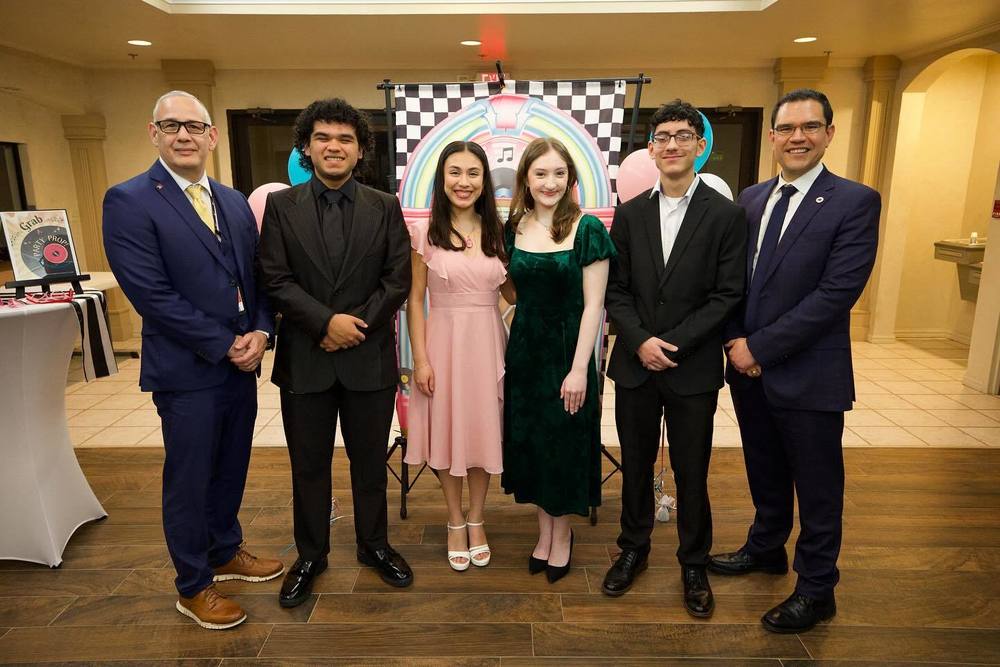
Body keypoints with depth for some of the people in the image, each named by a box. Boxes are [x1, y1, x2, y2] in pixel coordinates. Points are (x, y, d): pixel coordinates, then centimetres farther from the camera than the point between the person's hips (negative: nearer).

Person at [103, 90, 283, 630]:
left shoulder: (235, 202, 10)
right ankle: (192, 587, 29)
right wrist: (225, 346, -16)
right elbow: (152, 294, -18)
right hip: (187, 372, -6)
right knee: (189, 482, 9)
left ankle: (226, 553, 41)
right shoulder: (128, 201, -11)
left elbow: (256, 277, 10)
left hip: (242, 364, 6)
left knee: (231, 470, 19)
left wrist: (261, 332, -8)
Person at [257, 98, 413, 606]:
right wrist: (326, 321, -15)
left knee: (369, 460, 13)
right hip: (305, 358, 0)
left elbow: (398, 279, -2)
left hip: (369, 357, 0)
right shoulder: (281, 206, 2)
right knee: (308, 465, 13)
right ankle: (310, 554, 33)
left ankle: (373, 545, 34)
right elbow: (275, 279, -4)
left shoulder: (385, 208, 3)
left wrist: (356, 324, -12)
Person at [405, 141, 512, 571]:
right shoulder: (425, 233, -4)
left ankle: (476, 520, 33)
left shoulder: (497, 232, 5)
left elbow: (513, 293, 7)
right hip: (444, 341, -2)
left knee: (483, 431, 12)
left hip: (487, 342, 2)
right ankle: (455, 522, 31)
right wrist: (420, 359, -8)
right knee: (447, 432, 10)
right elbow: (415, 300, -3)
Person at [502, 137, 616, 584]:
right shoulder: (514, 228, 3)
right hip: (523, 350, 4)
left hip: (567, 349, -4)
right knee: (529, 441, 13)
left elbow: (593, 304, -11)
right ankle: (544, 529, 33)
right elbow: (513, 291, 8)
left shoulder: (587, 229, -9)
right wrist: (501, 356, 0)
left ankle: (563, 533, 30)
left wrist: (579, 368, -15)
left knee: (565, 443, 9)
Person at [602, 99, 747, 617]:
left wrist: (672, 343, -14)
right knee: (635, 466, 15)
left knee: (692, 473, 10)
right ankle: (633, 549, 35)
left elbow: (727, 295, -7)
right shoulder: (629, 214, 5)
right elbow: (616, 290, 3)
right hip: (634, 364, 2)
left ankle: (694, 564, 31)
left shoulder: (725, 215, -3)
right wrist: (641, 341, -12)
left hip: (693, 369, -2)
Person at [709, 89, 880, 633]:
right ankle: (766, 548, 44)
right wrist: (736, 340, -5)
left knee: (817, 487, 11)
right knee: (765, 472, 22)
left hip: (808, 375, -5)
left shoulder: (855, 202, -10)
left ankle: (816, 589, 30)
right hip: (749, 368, 5)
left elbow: (837, 293, -18)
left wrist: (760, 347, -18)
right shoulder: (750, 199, 7)